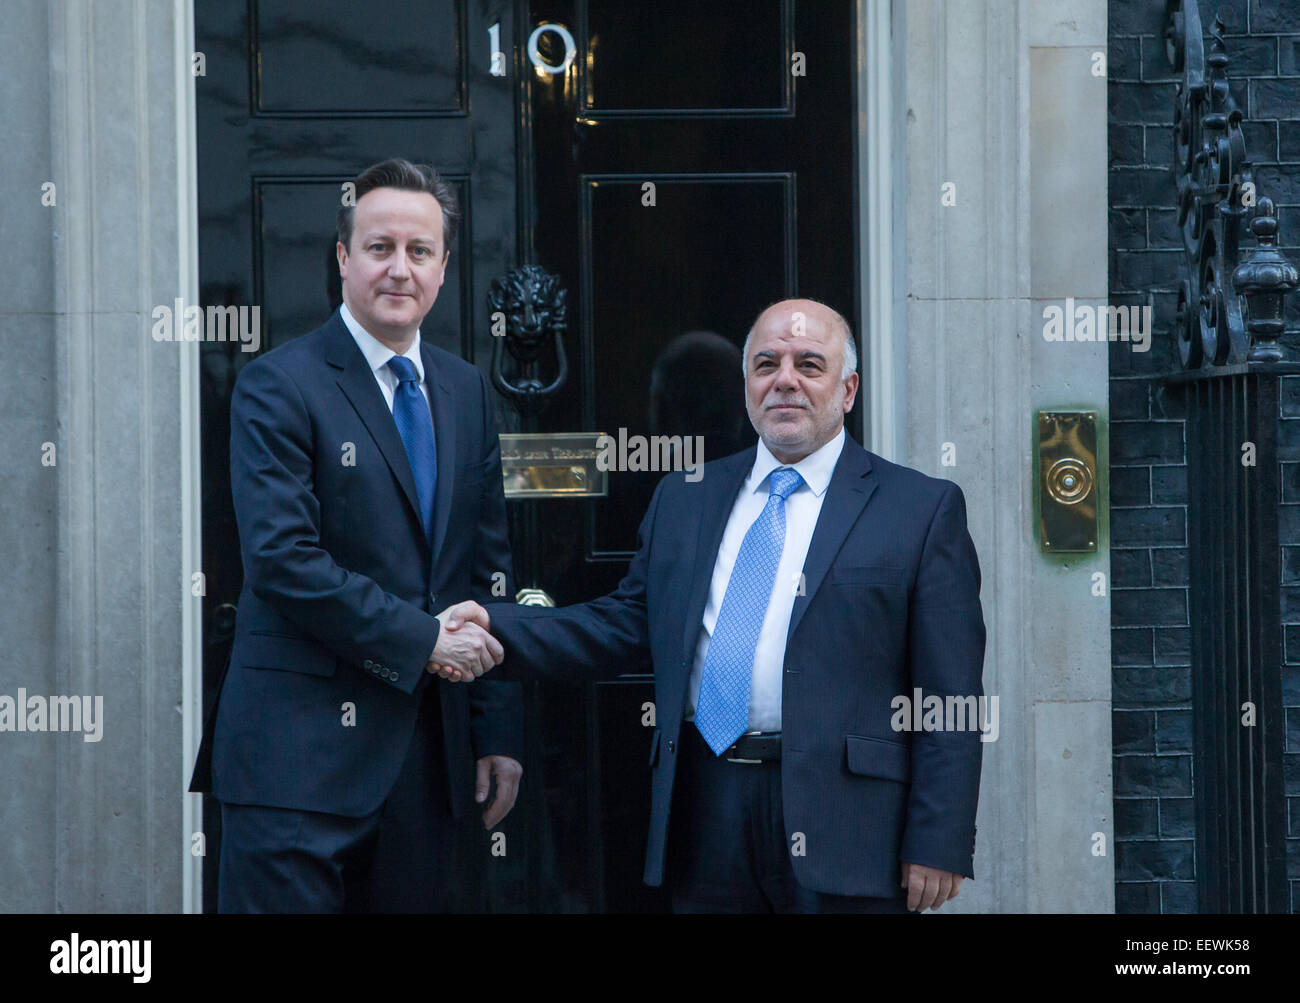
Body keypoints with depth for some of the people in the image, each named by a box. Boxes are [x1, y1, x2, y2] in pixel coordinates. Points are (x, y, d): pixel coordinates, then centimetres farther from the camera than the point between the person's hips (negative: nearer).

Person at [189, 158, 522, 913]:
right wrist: (420, 639, -14)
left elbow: (491, 567, 15)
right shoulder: (279, 386, -5)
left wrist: (501, 729, 10)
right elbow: (282, 560, -15)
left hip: (429, 755, 6)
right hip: (303, 755, -6)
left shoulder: (466, 391, 14)